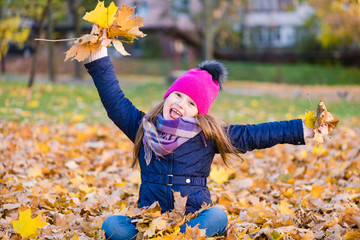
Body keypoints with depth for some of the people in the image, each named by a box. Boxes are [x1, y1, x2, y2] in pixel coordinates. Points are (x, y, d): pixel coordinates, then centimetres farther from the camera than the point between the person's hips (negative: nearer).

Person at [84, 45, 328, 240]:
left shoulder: (209, 134, 5)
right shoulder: (143, 127, 10)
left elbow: (255, 134, 2)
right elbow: (114, 99, 12)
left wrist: (307, 129, -2)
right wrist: (99, 51, 9)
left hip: (194, 219, -1)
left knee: (217, 216, -35)